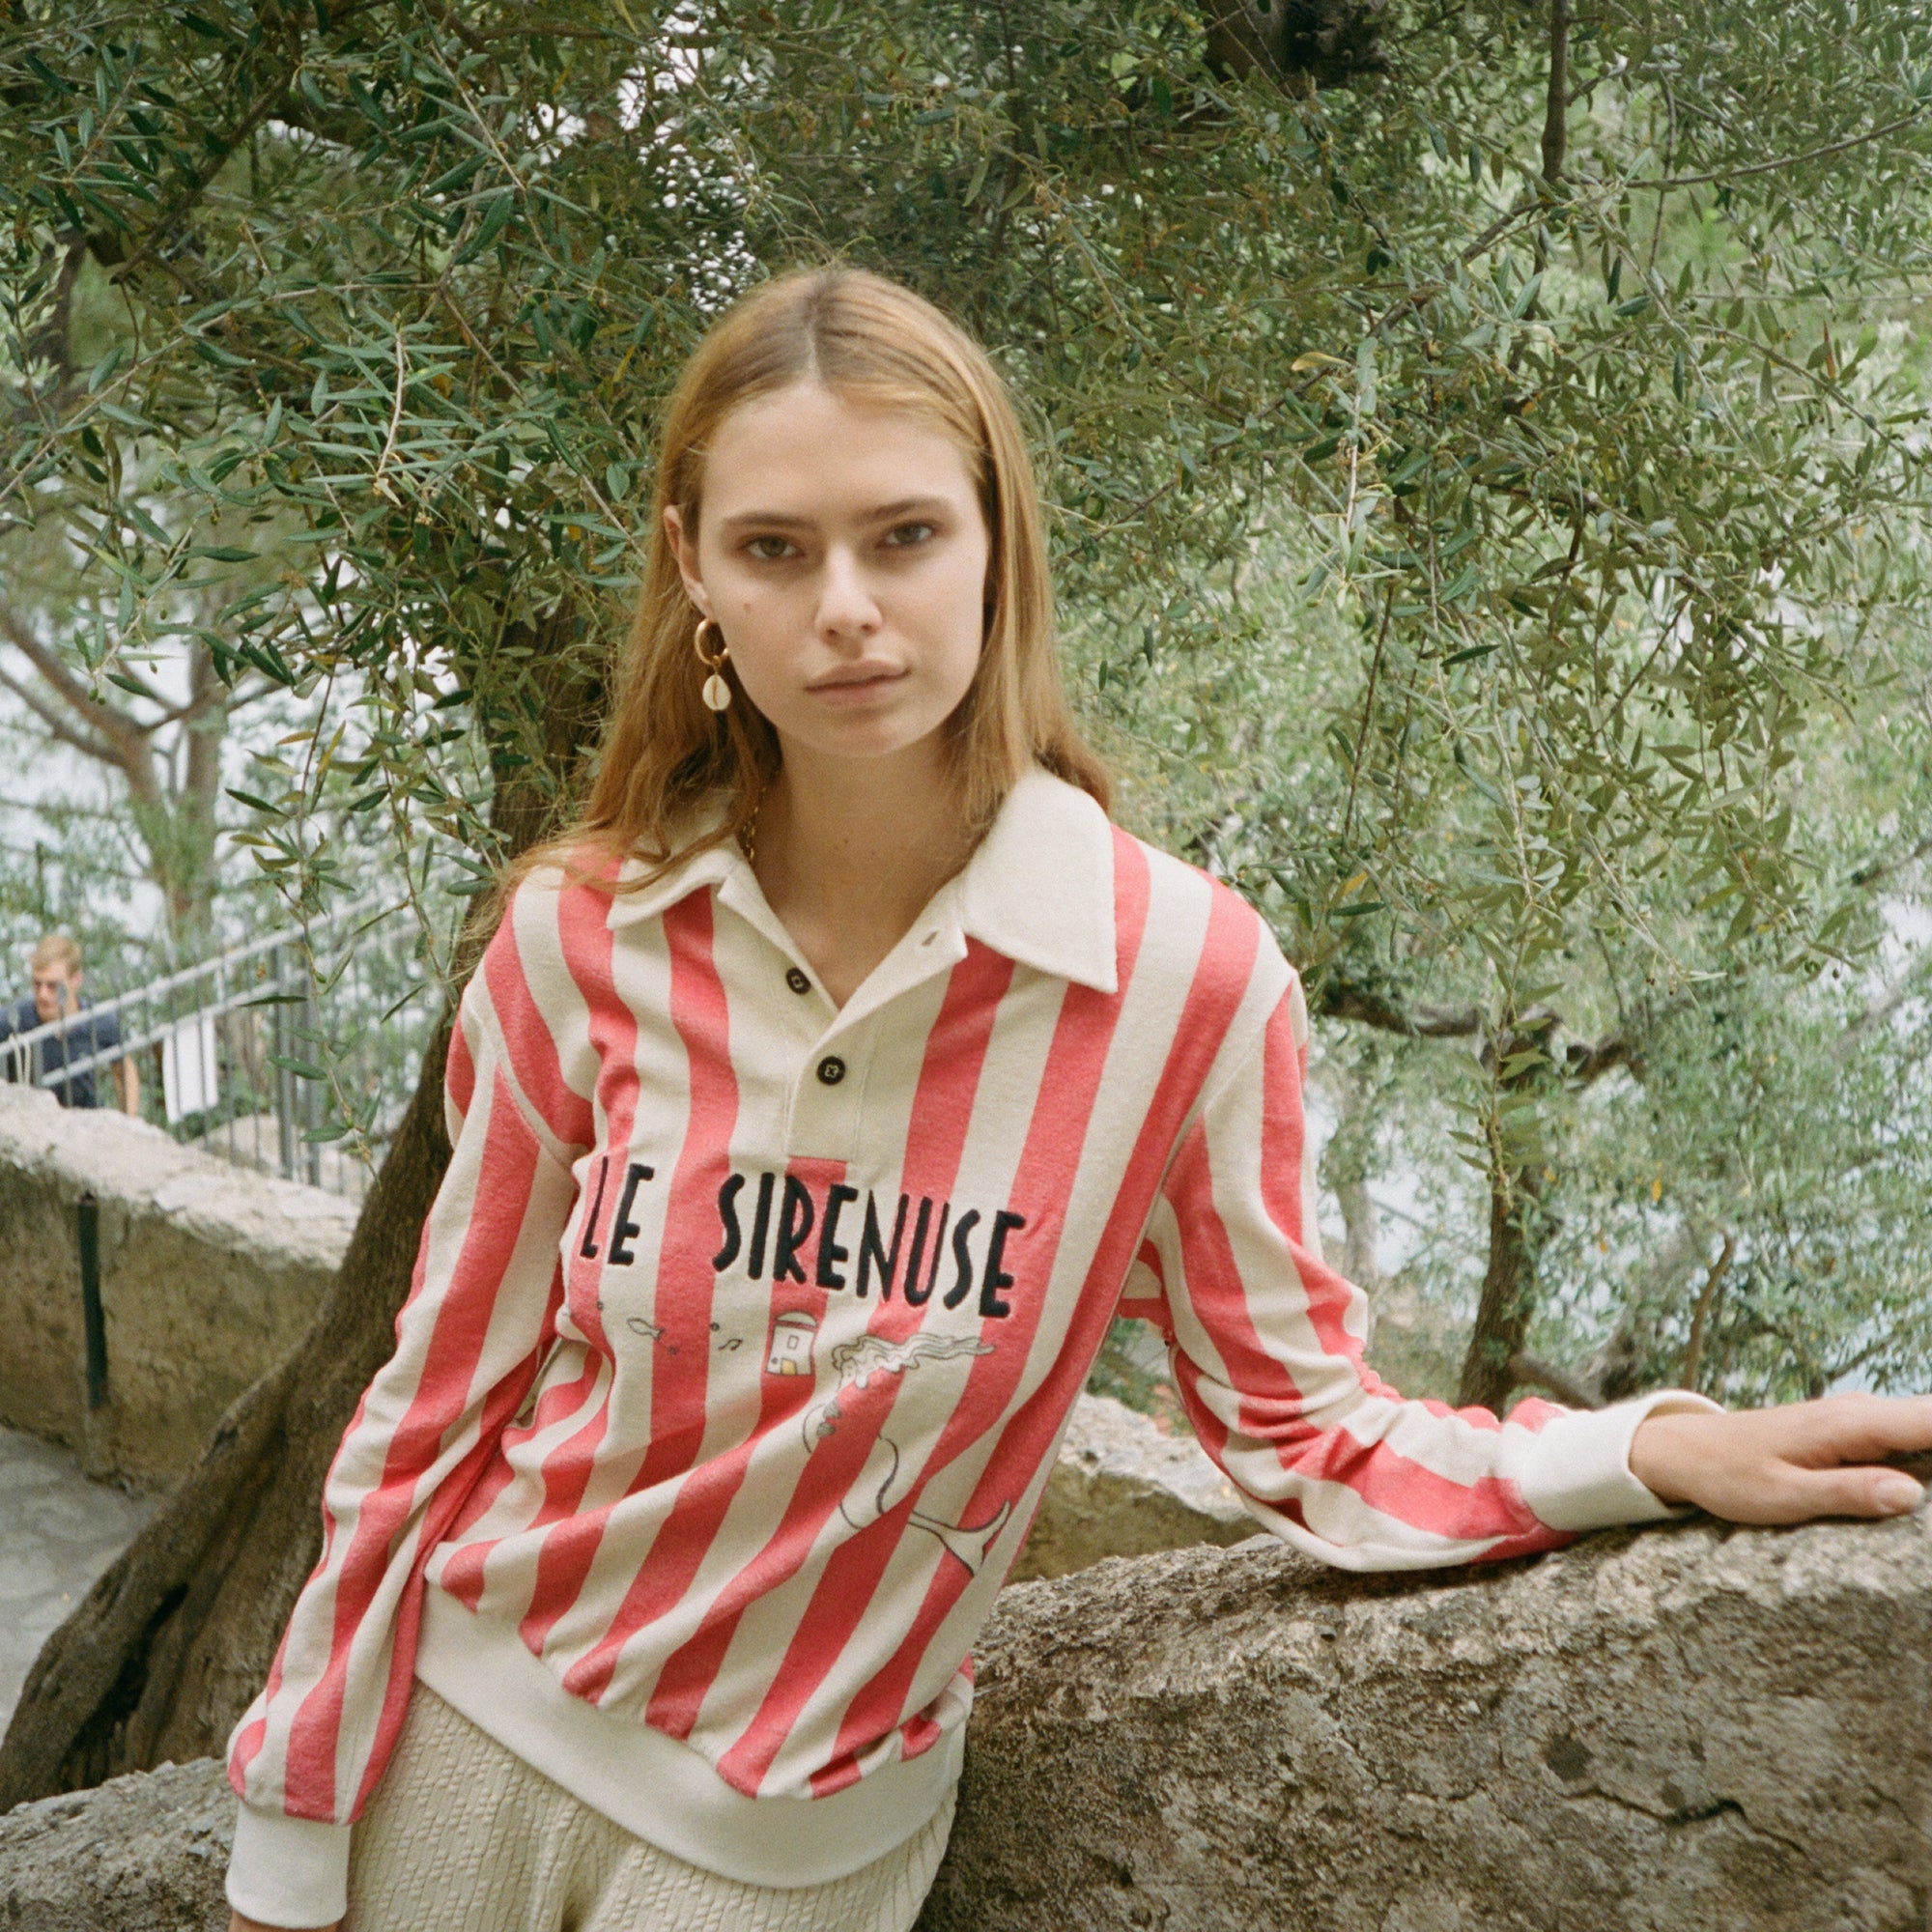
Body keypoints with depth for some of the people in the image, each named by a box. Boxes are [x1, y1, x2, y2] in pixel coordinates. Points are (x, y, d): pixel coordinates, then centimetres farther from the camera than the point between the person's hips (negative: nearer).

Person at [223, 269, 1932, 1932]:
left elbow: (1307, 1434, -6)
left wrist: (1654, 1451, -21)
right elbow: (433, 1411, -5)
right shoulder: (580, 941, -13)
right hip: (467, 1740, 2)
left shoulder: (1184, 974, -18)